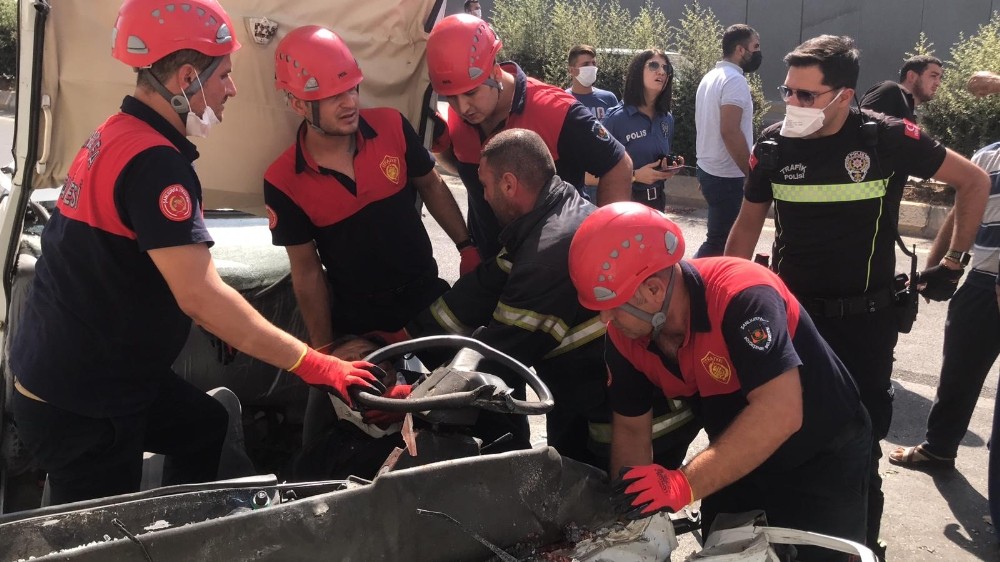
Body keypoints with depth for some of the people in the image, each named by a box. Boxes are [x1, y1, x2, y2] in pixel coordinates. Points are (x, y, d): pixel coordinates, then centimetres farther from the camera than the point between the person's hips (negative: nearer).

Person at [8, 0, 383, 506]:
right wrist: (312, 364, -26)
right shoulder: (153, 162, -26)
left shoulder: (115, 135, 7)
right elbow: (200, 297, -31)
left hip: (81, 372, 10)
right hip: (78, 405, -10)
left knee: (204, 425, 23)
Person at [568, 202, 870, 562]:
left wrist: (684, 485, -46)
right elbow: (631, 427, -2)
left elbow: (780, 414, -44)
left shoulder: (740, 295, -35)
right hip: (741, 462, 6)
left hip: (823, 461, -6)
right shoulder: (624, 336, -14)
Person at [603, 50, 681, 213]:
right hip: (624, 201, -6)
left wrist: (671, 167, -2)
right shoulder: (617, 118, -16)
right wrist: (634, 176, -23)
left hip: (657, 200, 6)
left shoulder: (667, 118, 4)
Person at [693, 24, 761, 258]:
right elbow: (730, 132, -25)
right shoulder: (735, 80, -17)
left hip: (708, 169, 10)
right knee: (719, 242, -4)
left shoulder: (710, 77, 14)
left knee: (720, 237, 18)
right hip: (727, 175, -10)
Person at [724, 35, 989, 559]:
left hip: (866, 319, -2)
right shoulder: (773, 144, -6)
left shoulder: (888, 138, -13)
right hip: (788, 312, 2)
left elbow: (974, 181, 0)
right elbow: (748, 225, 7)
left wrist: (952, 262, 1)